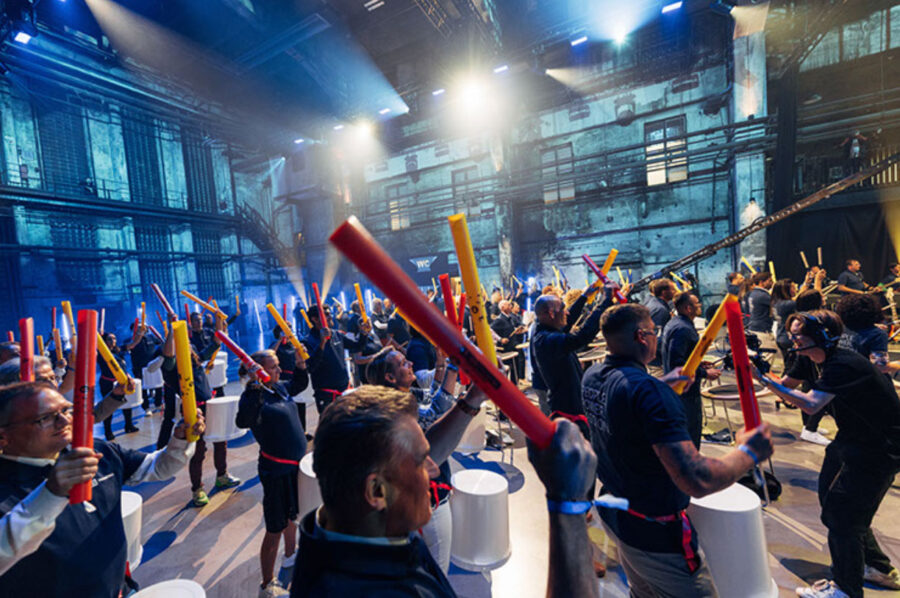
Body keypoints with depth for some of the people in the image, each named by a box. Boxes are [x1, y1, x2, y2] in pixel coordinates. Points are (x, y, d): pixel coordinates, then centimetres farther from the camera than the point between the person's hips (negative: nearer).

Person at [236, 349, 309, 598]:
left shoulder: (280, 388, 2)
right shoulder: (254, 396, -21)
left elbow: (300, 384, 23)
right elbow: (243, 421, -41)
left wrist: (300, 364, 7)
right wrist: (255, 389, -47)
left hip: (296, 464, 8)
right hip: (276, 470, -8)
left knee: (292, 515, 28)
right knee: (276, 528, 6)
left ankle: (290, 555, 52)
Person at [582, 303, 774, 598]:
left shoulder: (592, 375, -6)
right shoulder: (647, 391, -31)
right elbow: (696, 480, -33)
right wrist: (748, 452, -18)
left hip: (613, 514, 8)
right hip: (654, 534, -7)